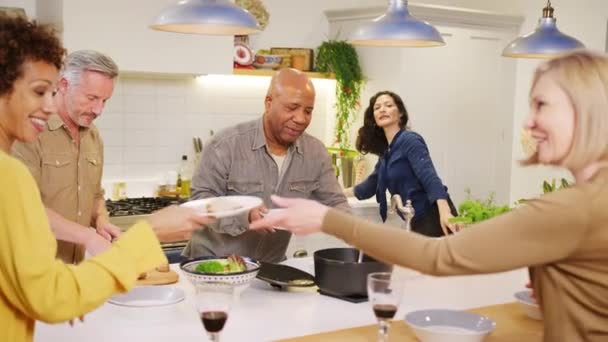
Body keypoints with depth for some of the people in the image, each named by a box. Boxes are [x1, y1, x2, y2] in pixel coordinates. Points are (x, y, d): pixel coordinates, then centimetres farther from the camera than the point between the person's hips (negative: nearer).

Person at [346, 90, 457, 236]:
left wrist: (445, 213, -39)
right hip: (417, 222, 8)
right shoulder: (386, 151, 14)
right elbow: (370, 186, 28)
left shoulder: (409, 140, -11)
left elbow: (430, 178, -25)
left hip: (433, 219, -8)